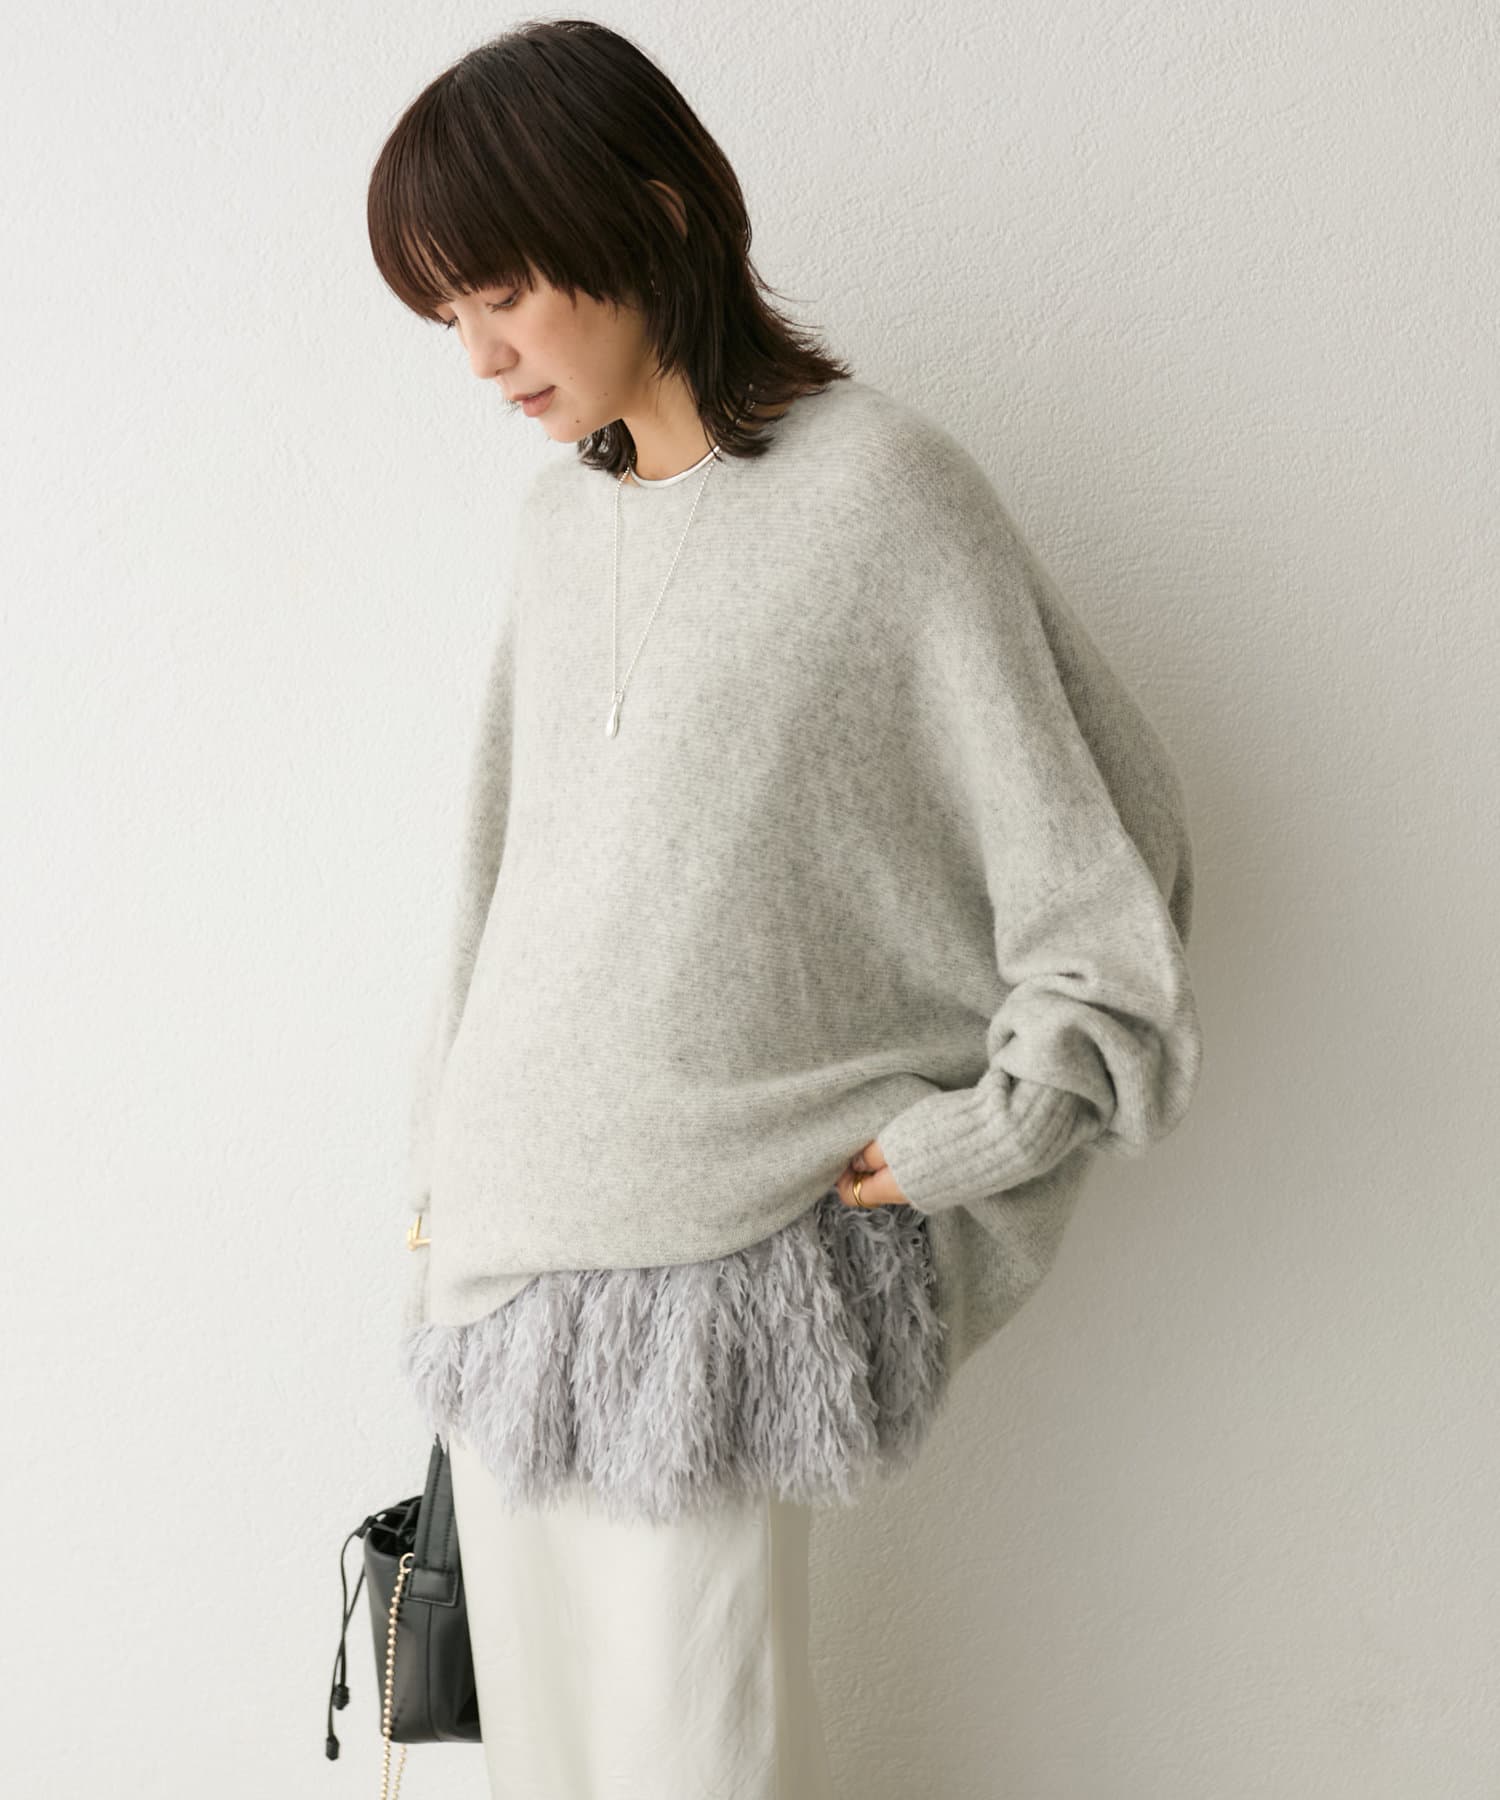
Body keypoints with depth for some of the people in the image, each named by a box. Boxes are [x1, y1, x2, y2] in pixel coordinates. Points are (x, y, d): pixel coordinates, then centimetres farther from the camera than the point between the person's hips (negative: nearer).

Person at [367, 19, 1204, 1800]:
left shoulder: (882, 488, -10)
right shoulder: (556, 526, 10)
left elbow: (1104, 847, -7)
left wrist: (953, 1143, -8)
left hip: (717, 1250, -6)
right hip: (506, 1224, 6)